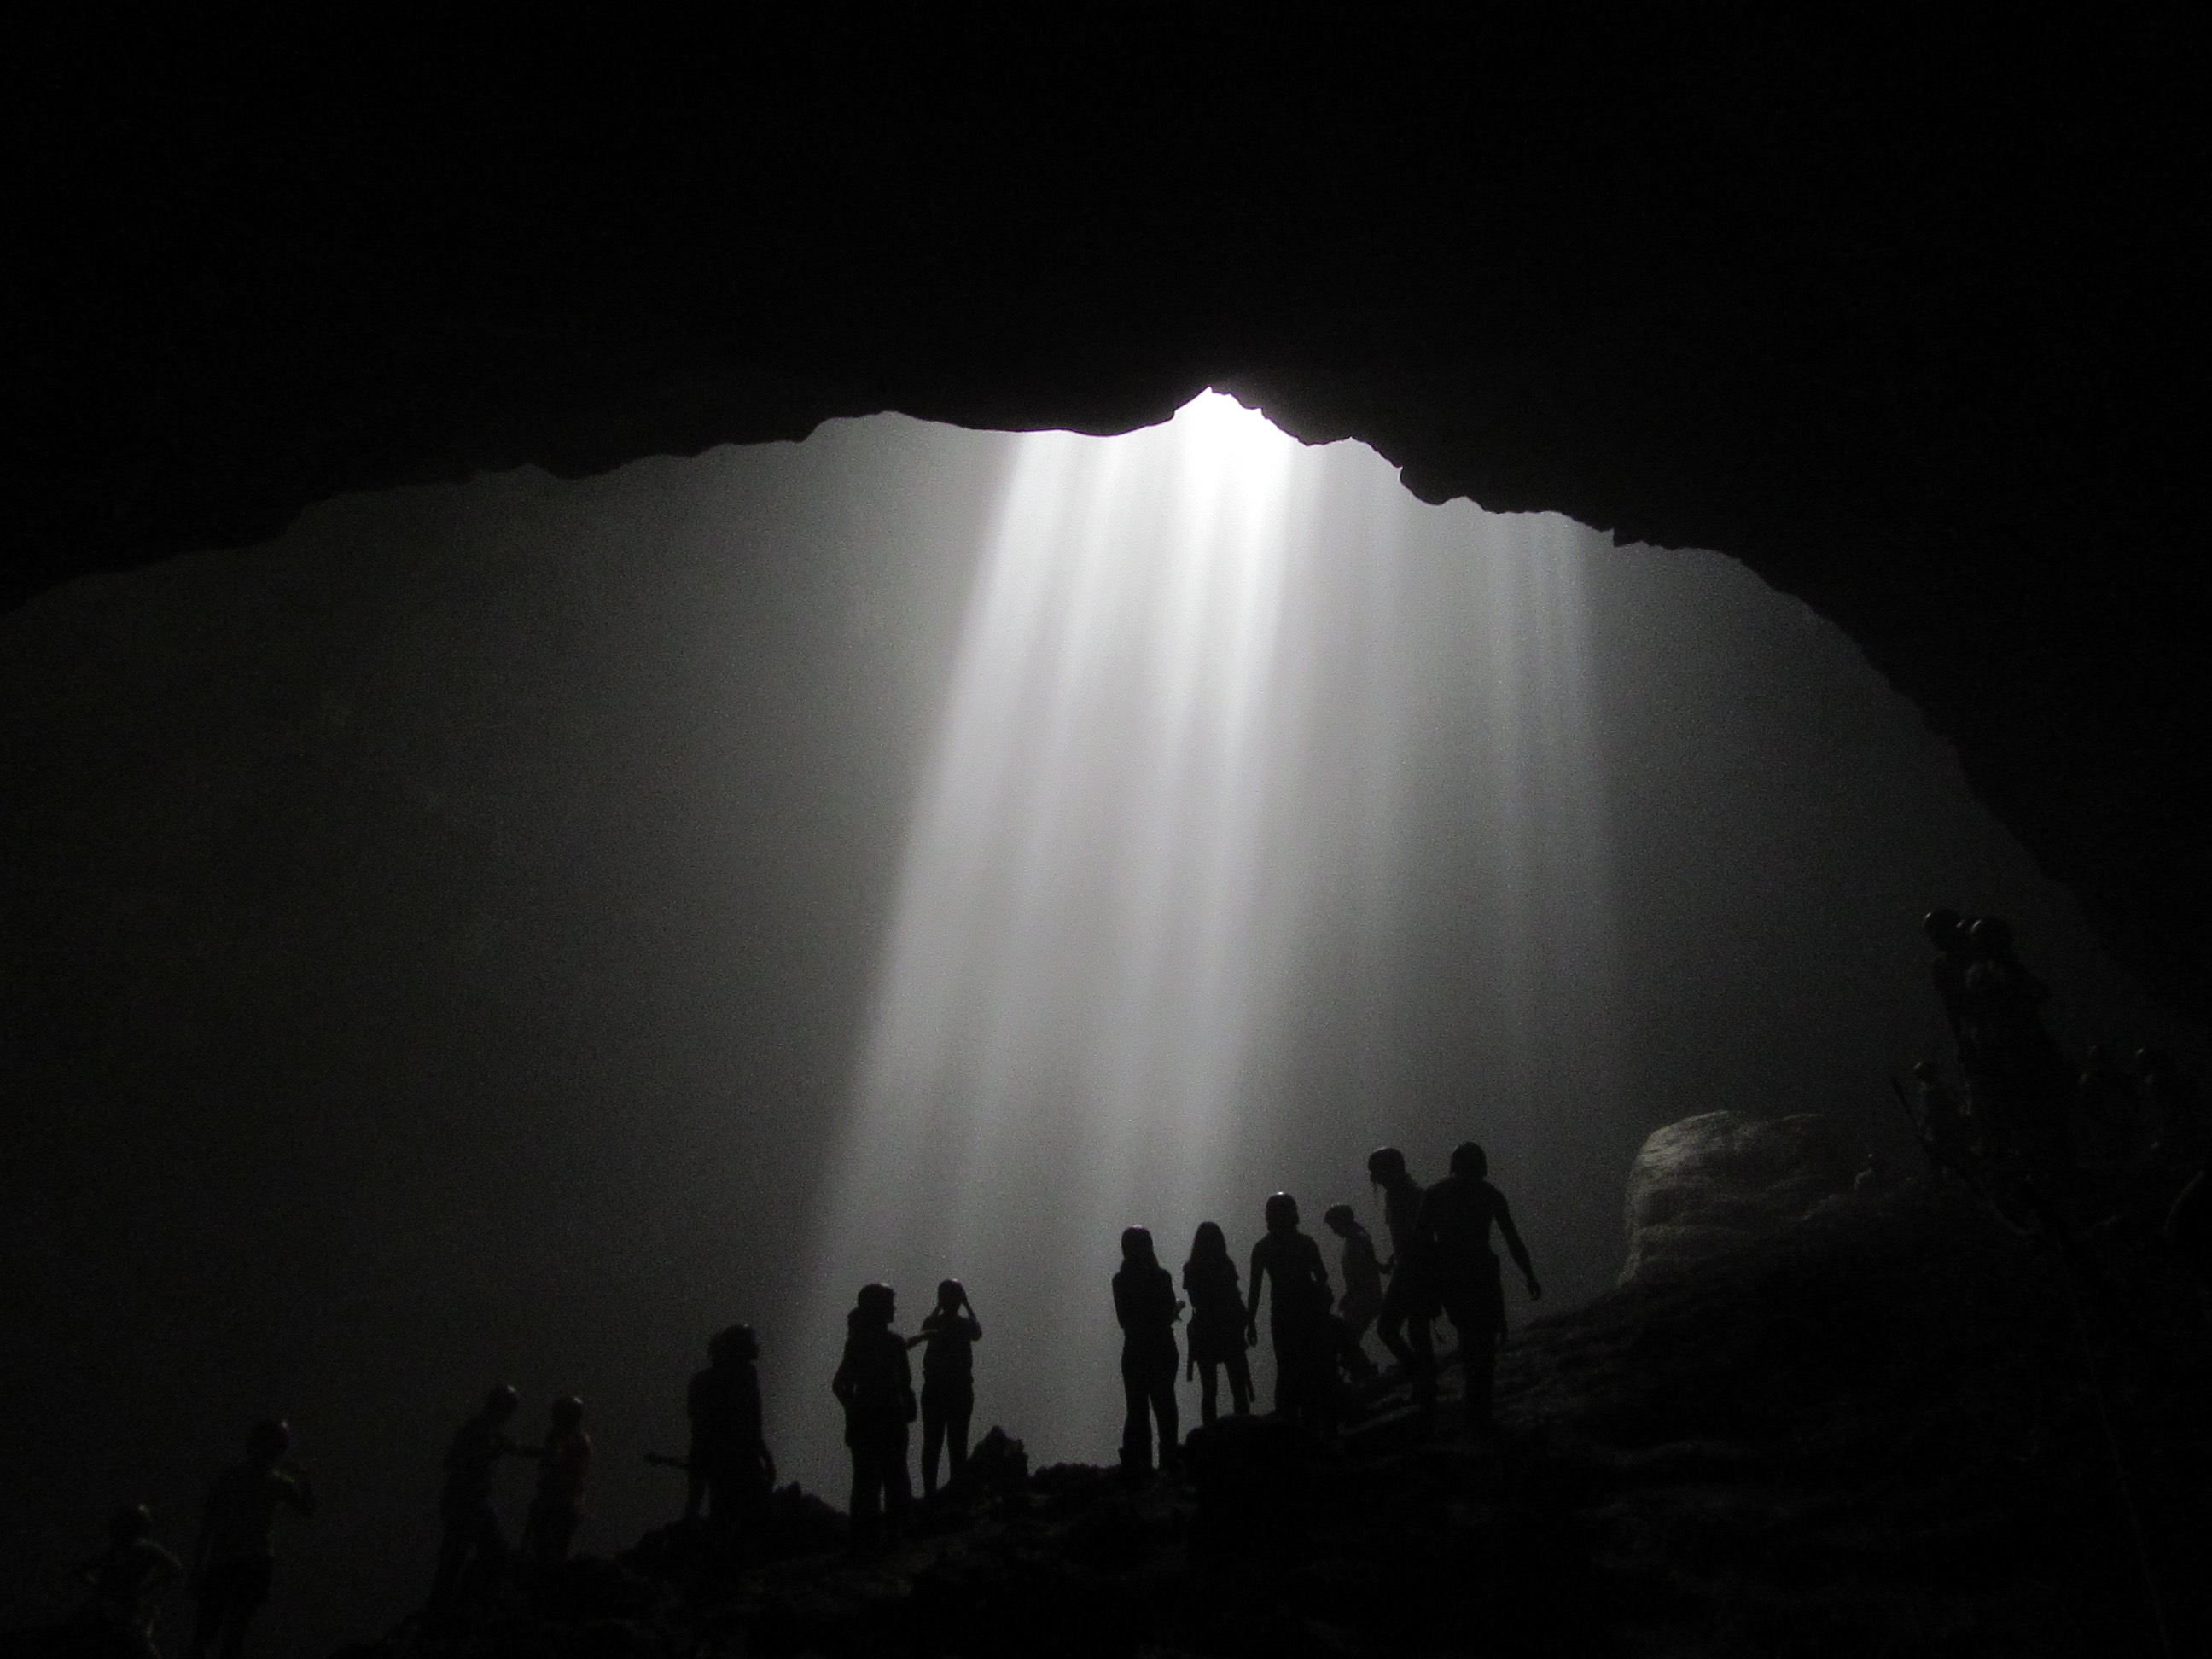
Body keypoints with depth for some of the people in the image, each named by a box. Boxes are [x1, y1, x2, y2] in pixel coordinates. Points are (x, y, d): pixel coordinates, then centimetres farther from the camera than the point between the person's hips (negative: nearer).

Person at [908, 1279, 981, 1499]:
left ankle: (929, 1491, 4)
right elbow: (978, 1334, 11)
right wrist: (967, 1305, 12)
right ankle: (957, 1490, 2)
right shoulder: (965, 1324, -7)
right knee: (957, 1444, 3)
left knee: (931, 1443, 6)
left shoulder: (932, 1323, -3)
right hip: (960, 1390, -1)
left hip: (932, 1389, 1)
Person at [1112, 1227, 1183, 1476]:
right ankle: (1169, 1454, 17)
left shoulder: (1120, 1280, -6)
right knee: (1164, 1403, 13)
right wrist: (1177, 1307, 11)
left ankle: (1137, 1460, 6)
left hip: (1134, 1350, 1)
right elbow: (1169, 1315, -9)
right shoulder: (1161, 1277, -12)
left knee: (1137, 1407, 8)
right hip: (1162, 1349, -1)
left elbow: (1124, 1319, 1)